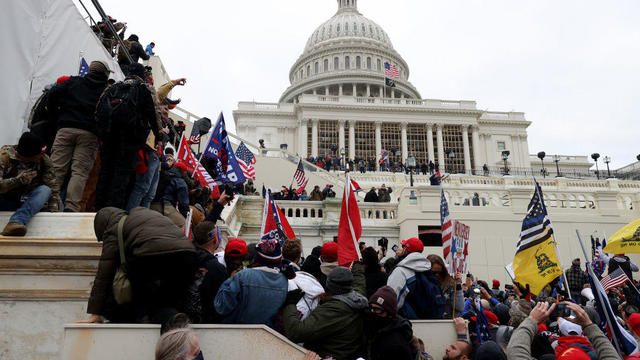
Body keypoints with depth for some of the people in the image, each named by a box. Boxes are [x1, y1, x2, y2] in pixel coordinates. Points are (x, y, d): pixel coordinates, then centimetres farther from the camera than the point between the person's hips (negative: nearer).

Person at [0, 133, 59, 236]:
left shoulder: (44, 160, -10)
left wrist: (53, 211, -23)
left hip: (27, 203, 2)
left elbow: (53, 189, -12)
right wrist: (18, 180, -37)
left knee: (45, 190, -29)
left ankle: (16, 222, -46)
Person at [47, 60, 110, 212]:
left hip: (66, 129, 2)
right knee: (80, 171, -5)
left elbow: (54, 93, 9)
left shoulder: (74, 81, 19)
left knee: (56, 167, 2)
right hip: (89, 133, -2)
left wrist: (56, 116, 17)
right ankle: (71, 206, -14)